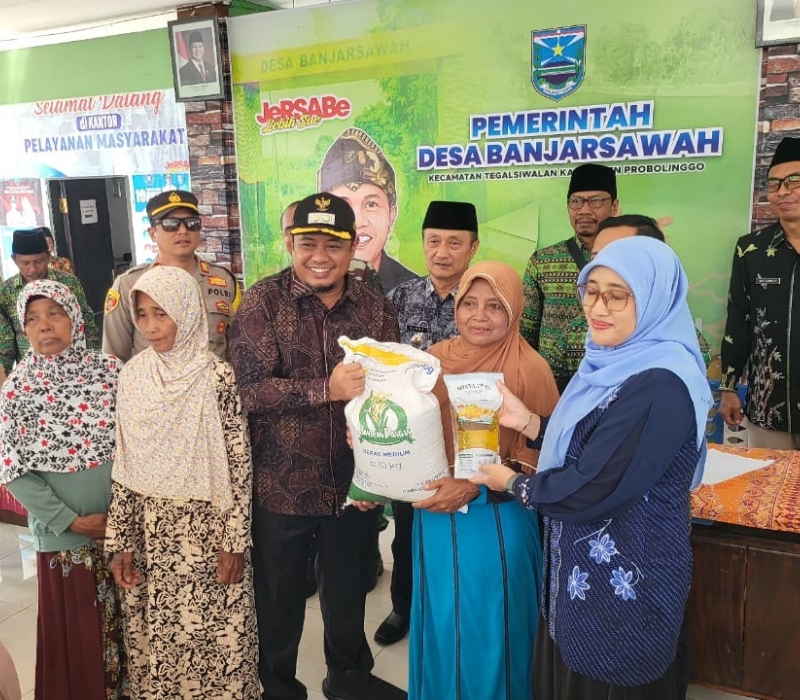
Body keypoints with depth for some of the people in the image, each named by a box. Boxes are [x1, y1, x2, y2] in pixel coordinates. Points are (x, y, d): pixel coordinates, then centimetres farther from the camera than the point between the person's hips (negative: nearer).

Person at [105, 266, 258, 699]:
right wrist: (120, 541, 4)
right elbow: (123, 467, 5)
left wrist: (235, 541, -11)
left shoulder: (217, 377, -12)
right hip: (152, 535, 4)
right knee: (155, 635, 15)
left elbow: (239, 464, -10)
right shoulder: (132, 377, 0)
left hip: (209, 531, -4)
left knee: (217, 634, 7)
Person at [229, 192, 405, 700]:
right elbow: (249, 390, -19)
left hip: (354, 481, 3)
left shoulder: (376, 308, 0)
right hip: (282, 484, -3)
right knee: (279, 599, 15)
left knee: (349, 591, 22)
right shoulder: (263, 302, -10)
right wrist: (327, 389, -29)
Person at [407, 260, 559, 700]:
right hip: (436, 516, 4)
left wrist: (477, 488, -22)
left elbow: (539, 458, -12)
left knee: (489, 633, 13)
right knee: (440, 626, 21)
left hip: (497, 524, -4)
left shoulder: (530, 370, -14)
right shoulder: (435, 360, -1)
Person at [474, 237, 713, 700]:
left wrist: (513, 483, -11)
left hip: (624, 580, -8)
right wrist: (527, 421, -2)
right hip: (587, 565, 9)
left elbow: (592, 490, -26)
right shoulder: (620, 363, 3)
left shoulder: (659, 388, -27)